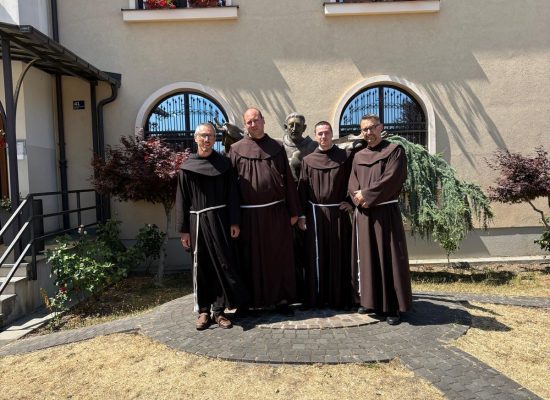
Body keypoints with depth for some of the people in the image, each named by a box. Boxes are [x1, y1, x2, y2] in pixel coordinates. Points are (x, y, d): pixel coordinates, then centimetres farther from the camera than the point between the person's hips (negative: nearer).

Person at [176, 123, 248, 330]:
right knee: (201, 267, 5)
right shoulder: (187, 167, 4)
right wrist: (183, 230, 0)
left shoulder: (224, 163, 4)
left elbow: (232, 194, 2)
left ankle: (219, 310, 12)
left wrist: (234, 222, -6)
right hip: (197, 221, 0)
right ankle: (203, 311, 16)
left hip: (219, 220, 0)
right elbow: (182, 200, 4)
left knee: (222, 264, 0)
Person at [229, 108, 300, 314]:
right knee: (251, 258, 7)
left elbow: (288, 180, 7)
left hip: (276, 212, 2)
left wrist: (293, 211, 3)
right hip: (249, 214, -1)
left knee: (279, 256, 8)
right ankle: (250, 300, 21)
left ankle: (281, 298, 22)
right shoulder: (236, 150, 3)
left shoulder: (277, 147, 7)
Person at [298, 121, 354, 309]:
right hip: (315, 213, 1)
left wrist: (350, 202, -6)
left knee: (339, 256, 4)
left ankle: (339, 298, 15)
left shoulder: (345, 157, 2)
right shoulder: (308, 160, 6)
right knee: (317, 256, 5)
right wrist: (301, 215, 1)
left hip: (339, 212, -1)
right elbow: (302, 189, 5)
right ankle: (317, 297, 16)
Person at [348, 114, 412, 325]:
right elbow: (352, 184, 9)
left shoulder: (394, 151, -1)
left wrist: (365, 194, -11)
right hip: (363, 214, 5)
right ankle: (370, 300, 20)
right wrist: (360, 198, -11)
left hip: (386, 212, -5)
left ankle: (392, 307, 7)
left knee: (388, 257, -2)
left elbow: (391, 179, -12)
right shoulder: (358, 156, 15)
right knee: (366, 258, 8)